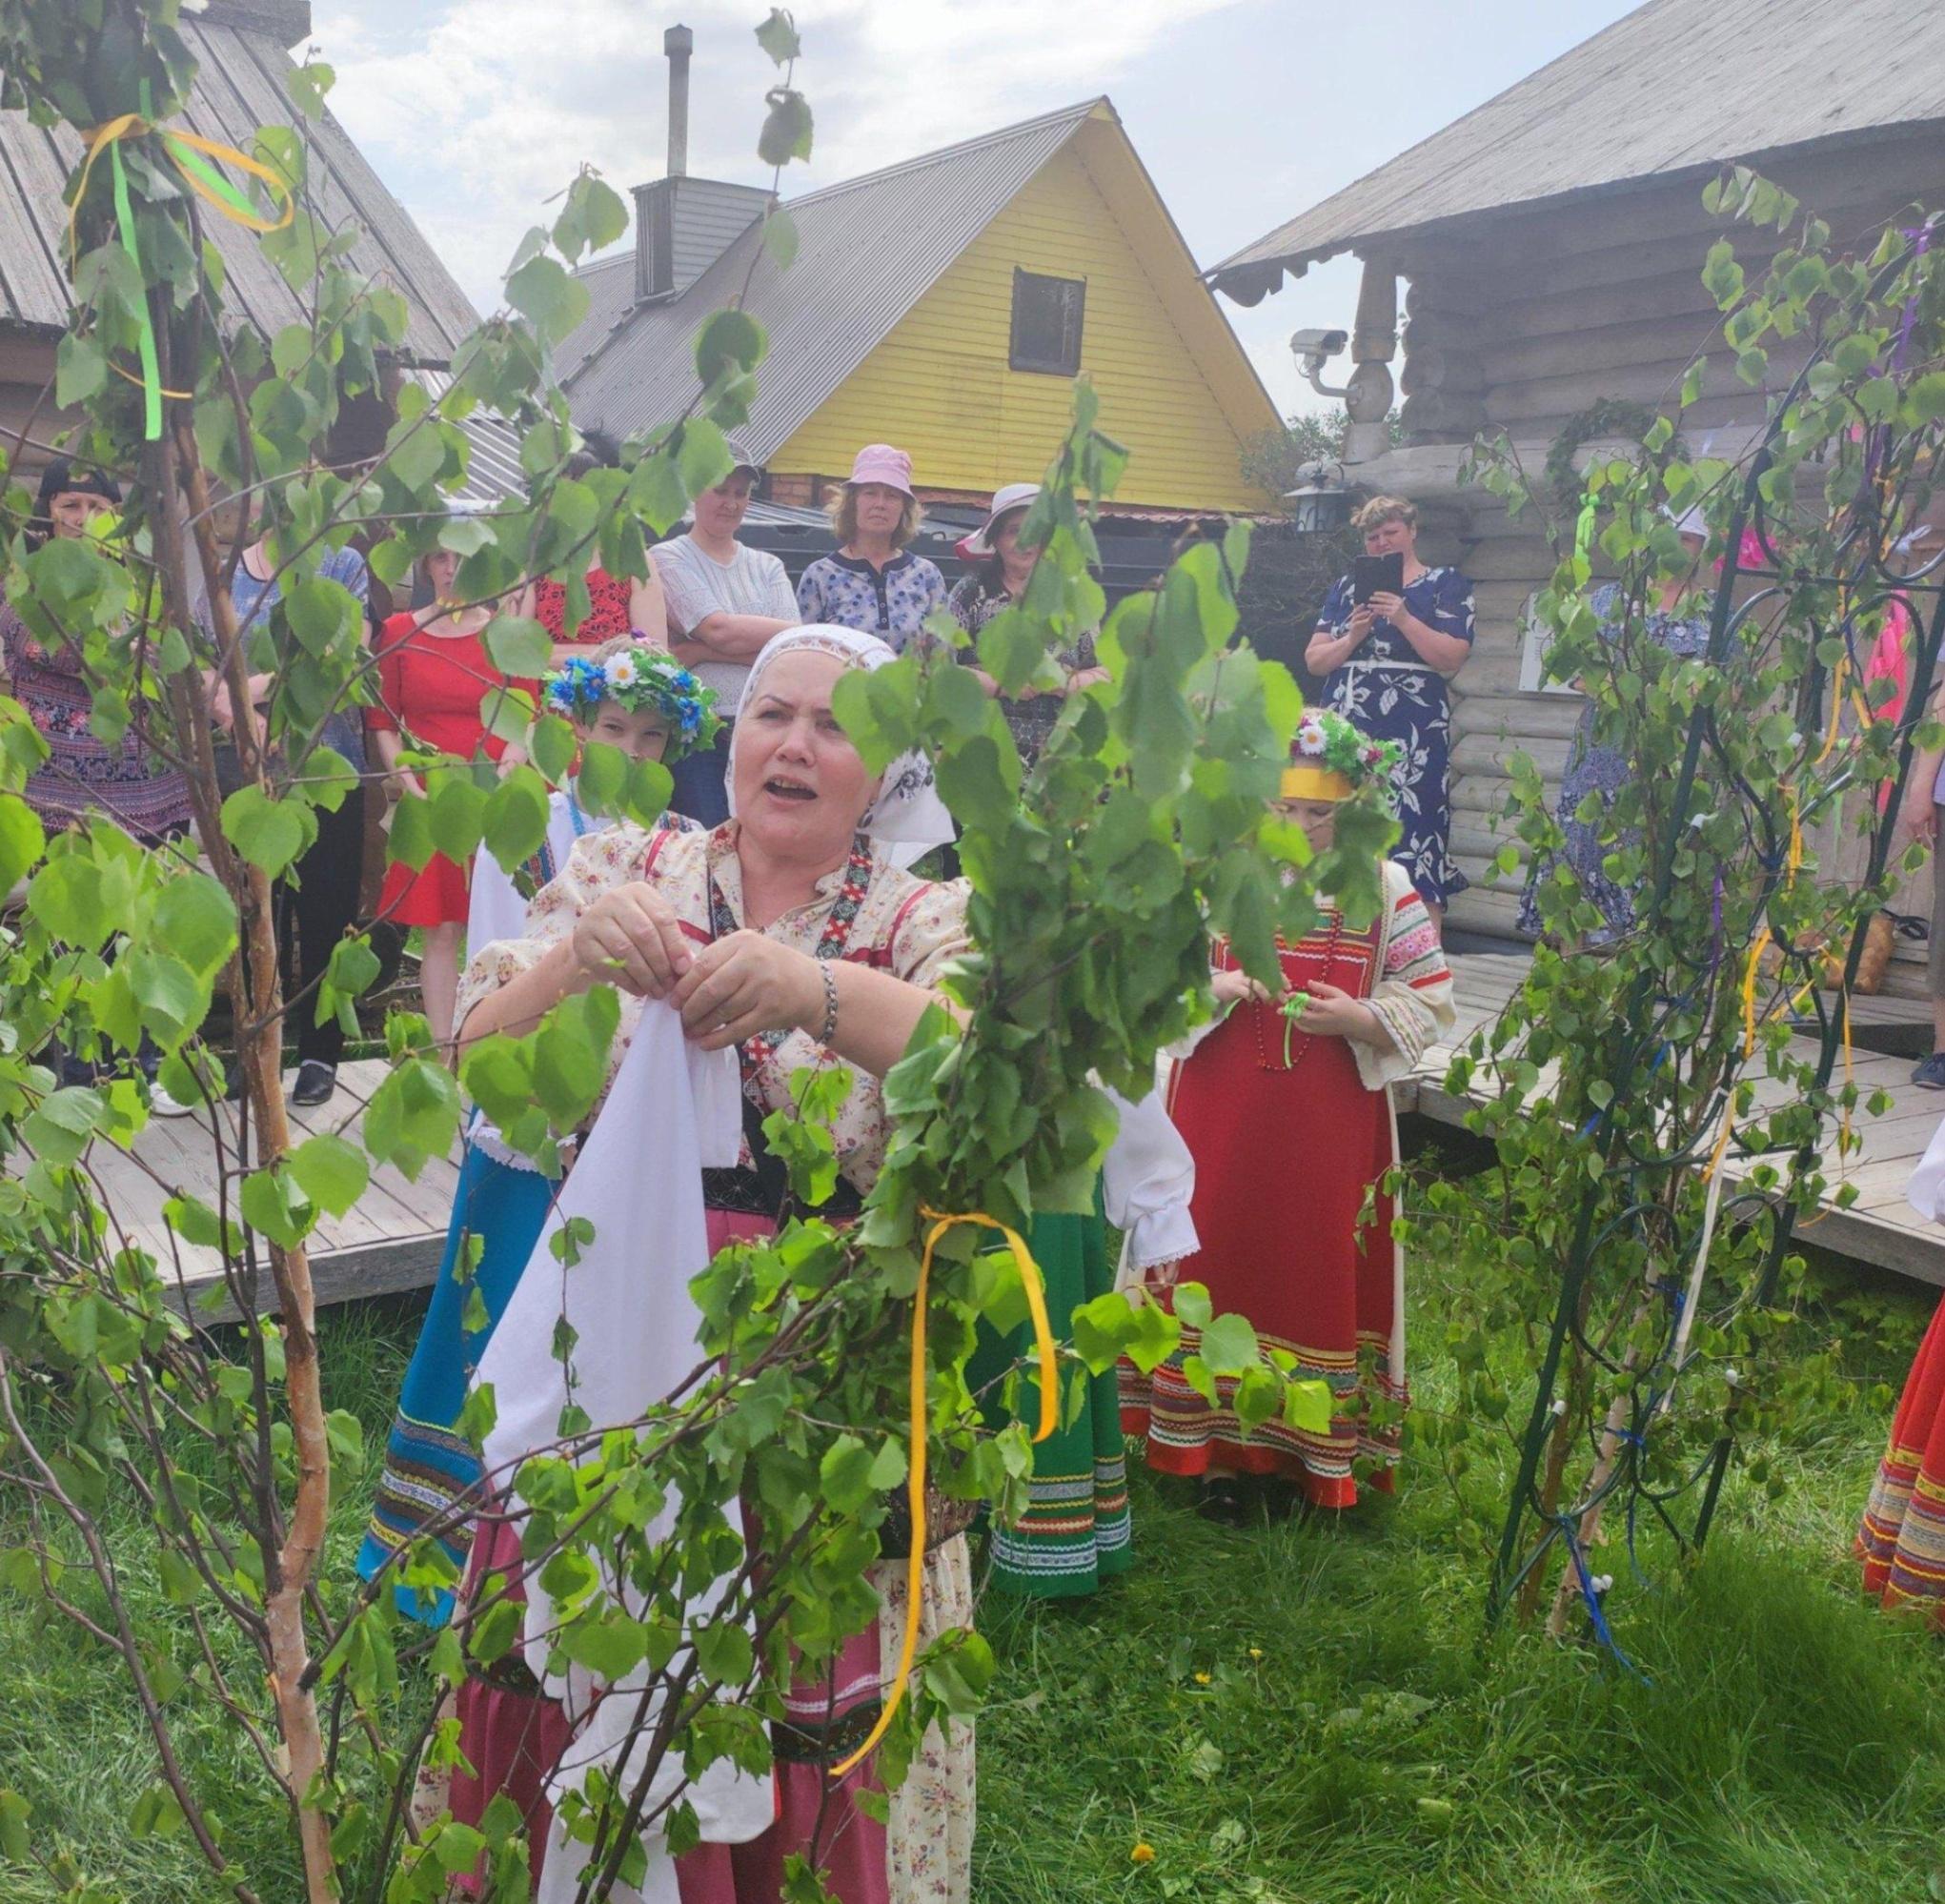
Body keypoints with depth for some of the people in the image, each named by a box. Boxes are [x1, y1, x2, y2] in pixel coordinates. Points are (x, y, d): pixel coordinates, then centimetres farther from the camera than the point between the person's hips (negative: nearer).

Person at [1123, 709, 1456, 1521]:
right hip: (1221, 1112, 0)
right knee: (1216, 1261, 5)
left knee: (1315, 1270, 7)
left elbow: (1430, 1006, 0)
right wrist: (1216, 986, -17)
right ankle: (1210, 1444, 18)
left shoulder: (1388, 890, -1)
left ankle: (1297, 1448, 23)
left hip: (1331, 1127, 0)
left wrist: (1357, 1017, -17)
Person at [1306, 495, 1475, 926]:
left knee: (1412, 840, -10)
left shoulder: (1445, 584, 6)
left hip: (1413, 736, -4)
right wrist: (1351, 638, -7)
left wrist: (1403, 619, -16)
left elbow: (1452, 658, -6)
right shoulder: (1346, 586, 18)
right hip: (1345, 729, 4)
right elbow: (1314, 660, 11)